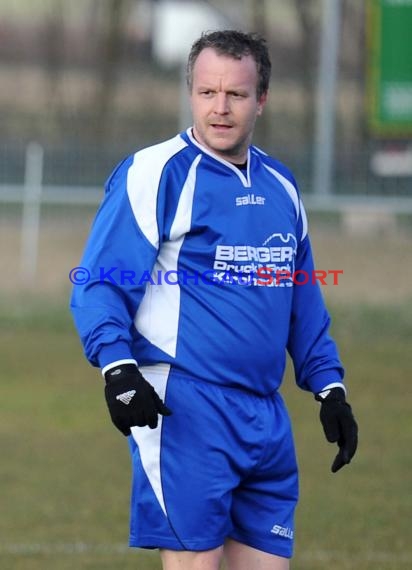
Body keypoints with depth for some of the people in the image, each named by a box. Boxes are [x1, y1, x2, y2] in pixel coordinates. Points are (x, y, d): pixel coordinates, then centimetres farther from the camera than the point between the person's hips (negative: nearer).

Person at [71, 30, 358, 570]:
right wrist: (117, 369, -23)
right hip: (184, 412, -7)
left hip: (265, 419, 7)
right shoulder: (153, 174, -5)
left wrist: (329, 385, 19)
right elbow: (99, 285, -9)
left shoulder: (280, 186, 16)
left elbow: (303, 304, 25)